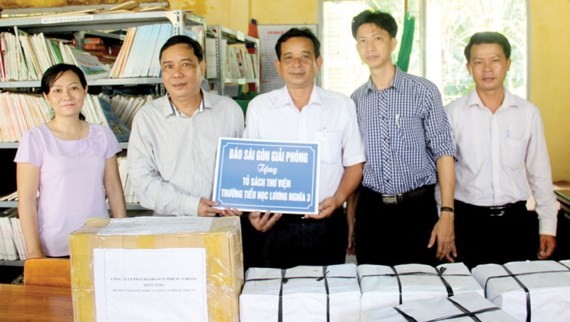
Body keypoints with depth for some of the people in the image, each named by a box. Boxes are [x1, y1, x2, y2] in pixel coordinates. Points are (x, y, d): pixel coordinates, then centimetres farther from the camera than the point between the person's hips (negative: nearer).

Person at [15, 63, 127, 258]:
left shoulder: (102, 135, 4)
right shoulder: (35, 139, -5)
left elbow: (114, 189, 7)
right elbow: (26, 200, -6)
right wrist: (35, 252, -8)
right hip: (54, 249, -2)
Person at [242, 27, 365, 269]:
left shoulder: (342, 106, 3)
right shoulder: (259, 107, 3)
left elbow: (354, 163, 7)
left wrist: (338, 199, -10)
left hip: (327, 224, 0)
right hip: (276, 225, 0)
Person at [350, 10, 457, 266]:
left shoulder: (424, 91, -3)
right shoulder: (356, 99, 6)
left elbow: (443, 152, -4)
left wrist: (447, 214, -11)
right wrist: (350, 215, 8)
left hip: (418, 207, -2)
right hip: (371, 209, 3)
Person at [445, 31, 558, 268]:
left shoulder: (528, 112, 2)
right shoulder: (453, 113, -4)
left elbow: (540, 173, 7)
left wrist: (548, 226, 7)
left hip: (516, 219, 2)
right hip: (469, 220, -2)